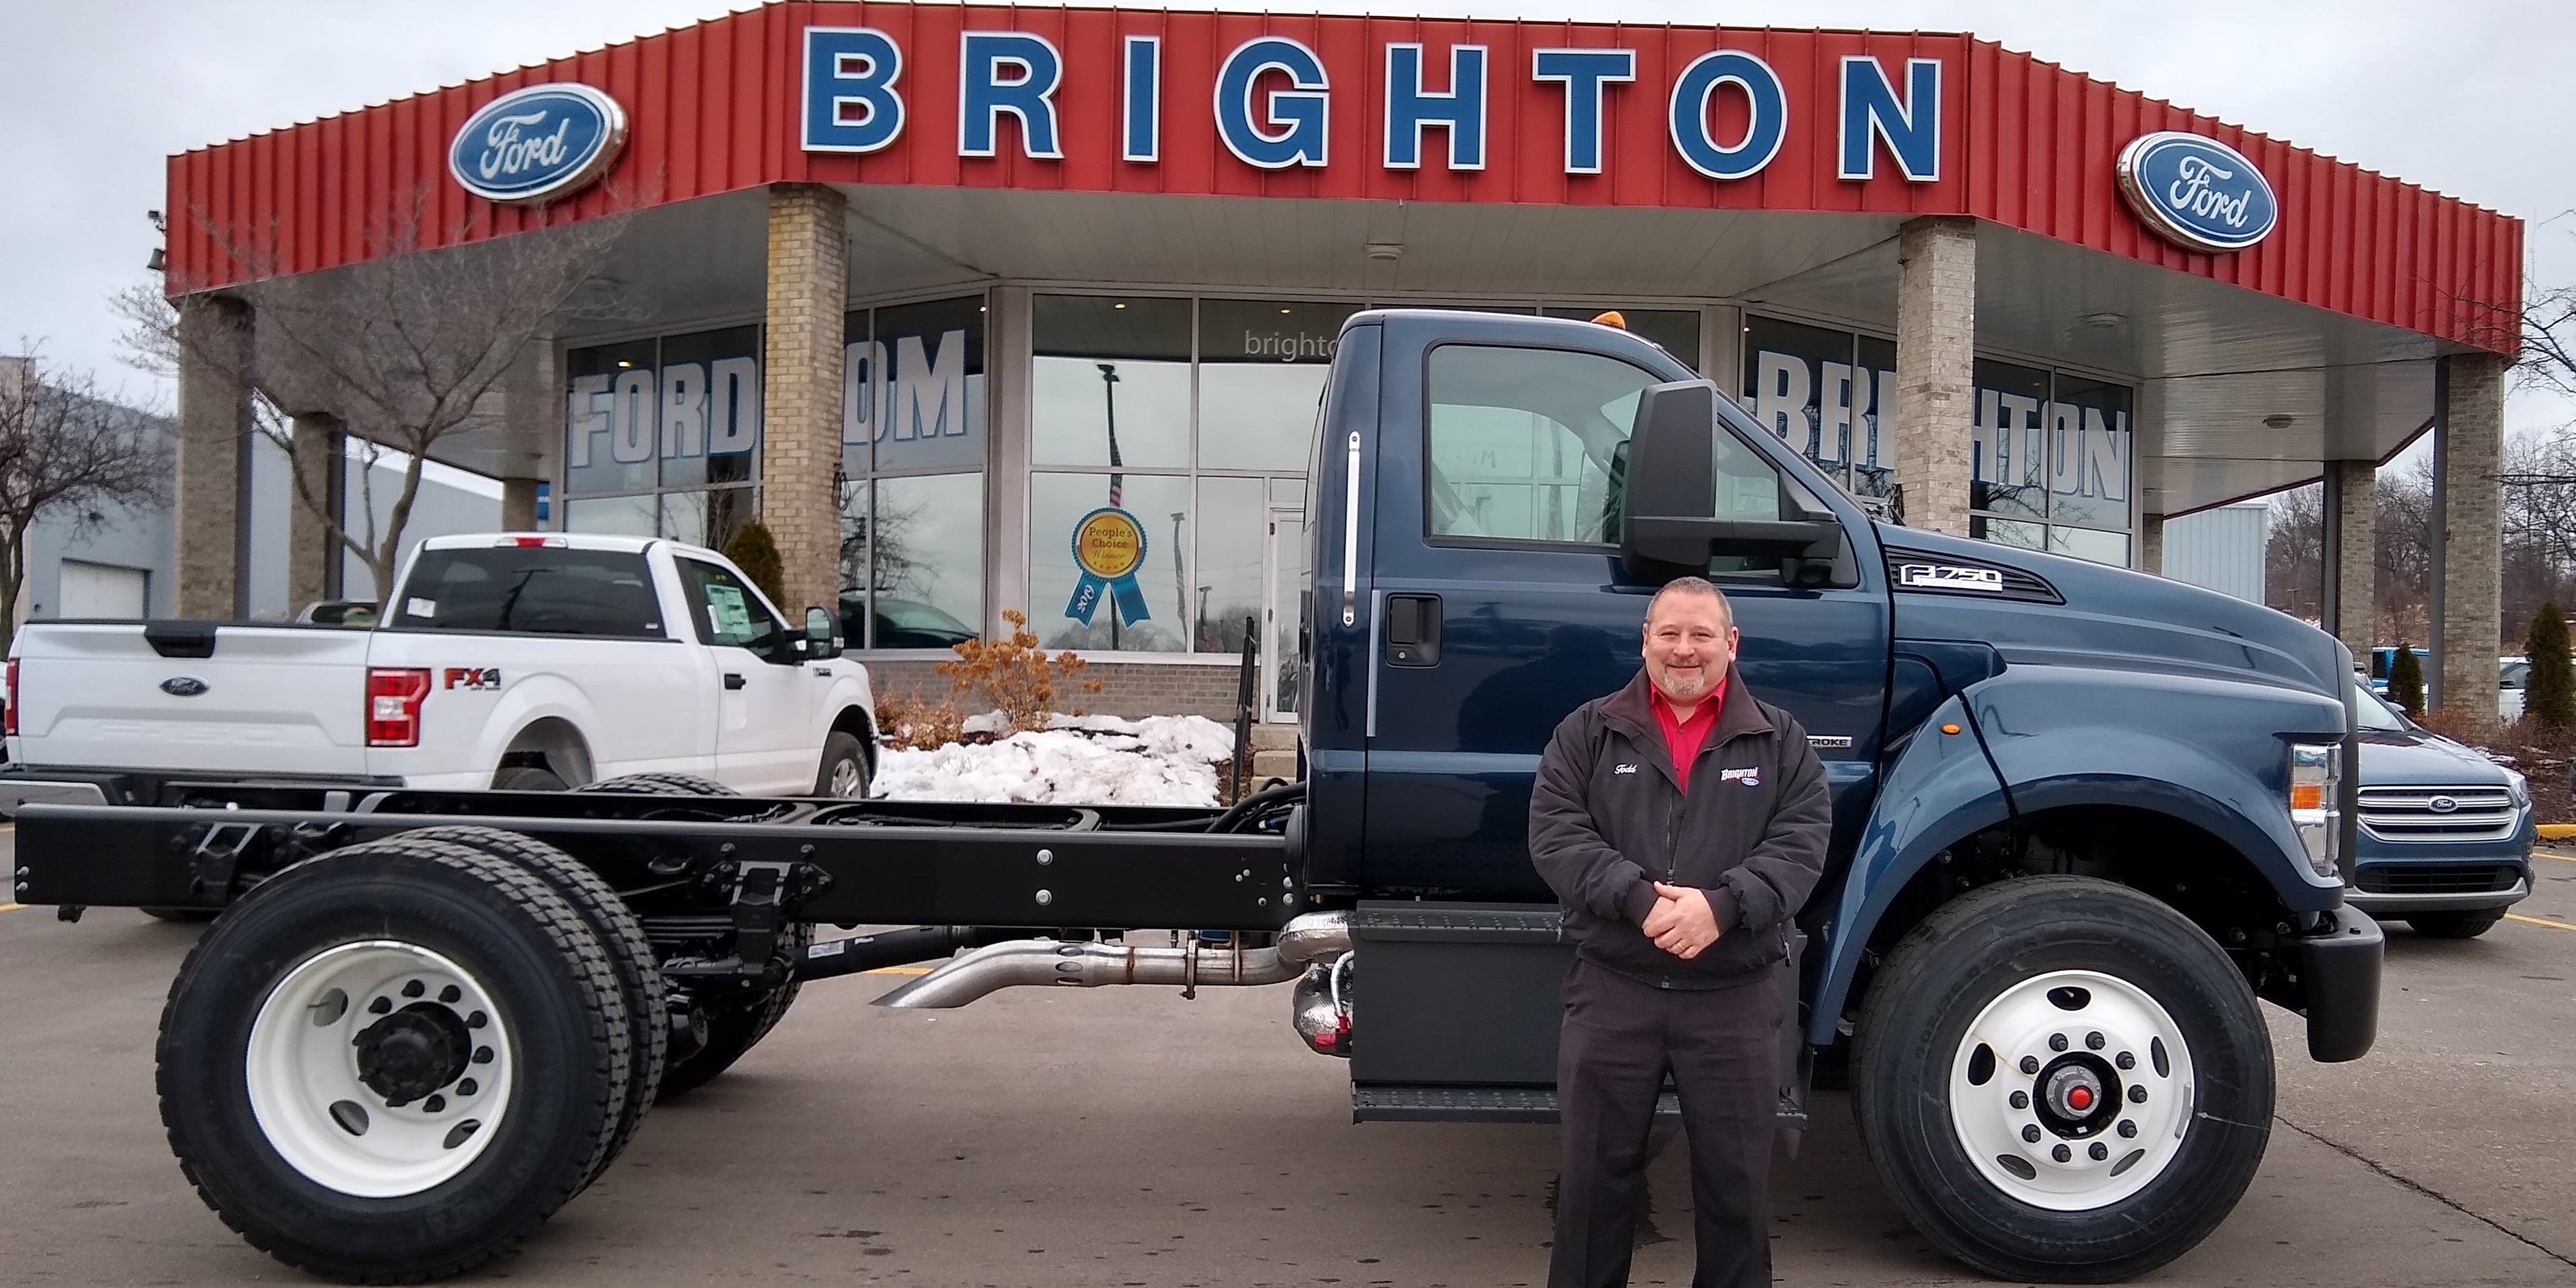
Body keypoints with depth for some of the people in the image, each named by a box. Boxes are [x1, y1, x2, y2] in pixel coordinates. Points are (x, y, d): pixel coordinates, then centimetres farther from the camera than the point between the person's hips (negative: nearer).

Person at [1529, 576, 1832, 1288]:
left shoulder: (1779, 740, 7)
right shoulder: (1589, 733, 5)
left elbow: (1801, 843, -3)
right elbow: (1555, 833, -5)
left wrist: (1721, 906, -19)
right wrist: (1639, 899, -19)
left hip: (1734, 995, 1)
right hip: (1612, 988, 0)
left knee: (1736, 1175, 10)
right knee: (1596, 1169, 8)